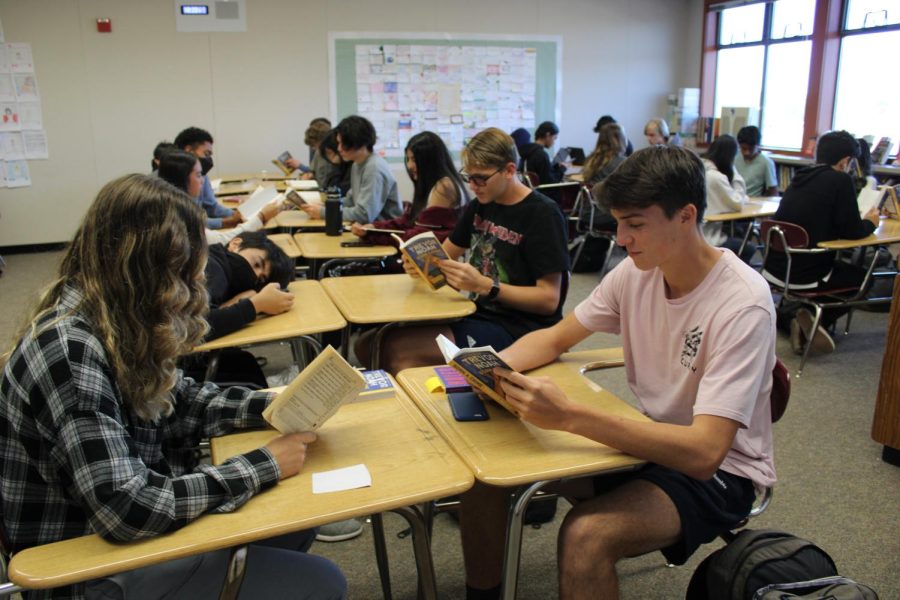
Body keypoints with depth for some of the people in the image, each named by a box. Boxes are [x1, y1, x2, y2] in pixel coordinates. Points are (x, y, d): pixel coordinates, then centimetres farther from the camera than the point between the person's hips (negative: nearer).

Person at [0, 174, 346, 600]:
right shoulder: (68, 351, -30)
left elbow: (178, 401, 9)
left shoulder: (113, 321, -3)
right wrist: (263, 465, -25)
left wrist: (272, 405, -6)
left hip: (114, 524, 8)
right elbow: (125, 509, -32)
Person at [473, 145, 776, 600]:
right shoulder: (636, 271, -5)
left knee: (585, 536, -32)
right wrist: (498, 365, -17)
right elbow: (554, 339, 6)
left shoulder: (742, 304, -24)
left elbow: (704, 451, -32)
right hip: (646, 439, 6)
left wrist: (569, 415, -40)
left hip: (718, 469, -6)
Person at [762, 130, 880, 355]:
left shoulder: (801, 178, 10)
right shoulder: (840, 180, -11)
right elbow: (852, 232, -9)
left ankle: (793, 314, 15)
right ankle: (817, 320, 3)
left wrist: (863, 222, 28)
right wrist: (870, 223, 13)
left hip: (774, 269, 7)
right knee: (863, 277, 20)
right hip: (804, 276, -7)